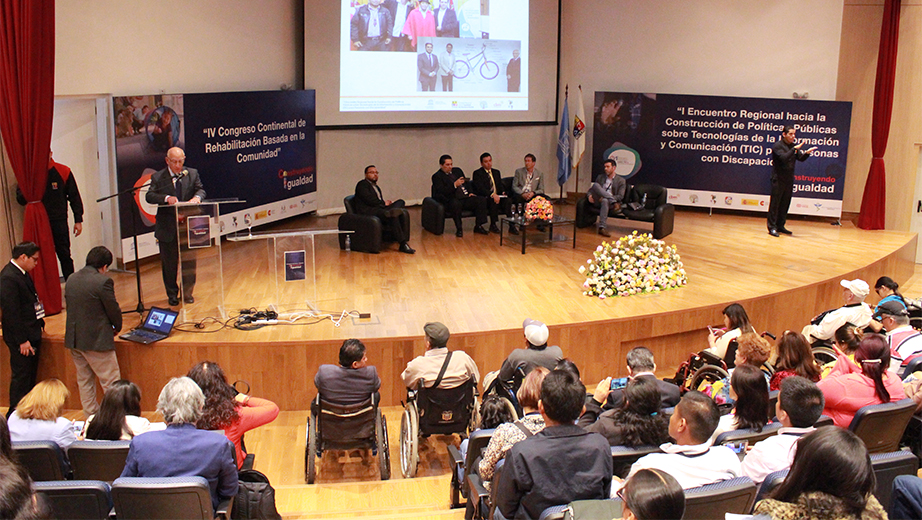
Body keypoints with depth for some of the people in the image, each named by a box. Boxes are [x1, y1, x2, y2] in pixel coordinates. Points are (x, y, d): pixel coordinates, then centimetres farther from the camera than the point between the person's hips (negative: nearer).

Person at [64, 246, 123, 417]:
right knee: (111, 382, 3)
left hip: (73, 339, 7)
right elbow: (113, 310, -12)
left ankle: (91, 417, 24)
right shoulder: (103, 281, -17)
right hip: (97, 340, -7)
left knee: (84, 381, 16)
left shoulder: (71, 279, 6)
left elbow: (71, 306, 13)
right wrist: (117, 327, 10)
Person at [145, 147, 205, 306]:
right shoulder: (158, 177, -1)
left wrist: (197, 197, -25)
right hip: (167, 228, -1)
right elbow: (150, 196, -12)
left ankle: (187, 293, 21)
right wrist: (166, 198, -30)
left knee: (189, 261, 5)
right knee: (169, 263, 8)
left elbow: (200, 189, -1)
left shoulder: (192, 174, 6)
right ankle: (172, 294, 24)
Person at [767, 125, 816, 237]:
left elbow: (800, 158, 9)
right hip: (778, 179, -7)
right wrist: (794, 149, -29)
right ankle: (772, 227, -1)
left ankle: (780, 226, 17)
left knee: (785, 204, 9)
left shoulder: (793, 146, 12)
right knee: (775, 203, -4)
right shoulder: (777, 146, -9)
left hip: (789, 180, 7)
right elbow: (784, 158, -23)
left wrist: (807, 153, -9)